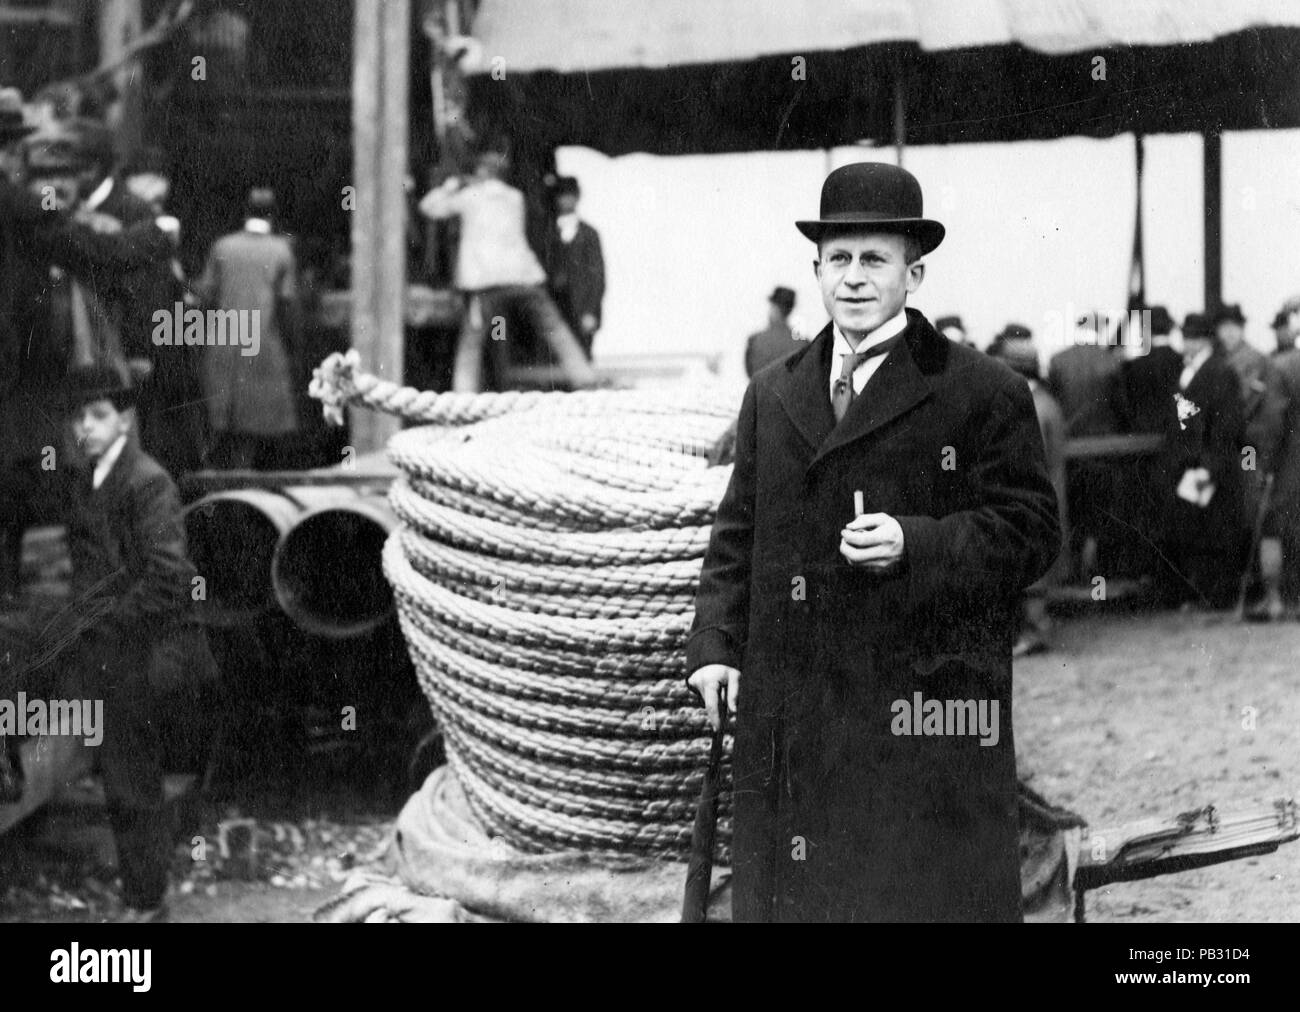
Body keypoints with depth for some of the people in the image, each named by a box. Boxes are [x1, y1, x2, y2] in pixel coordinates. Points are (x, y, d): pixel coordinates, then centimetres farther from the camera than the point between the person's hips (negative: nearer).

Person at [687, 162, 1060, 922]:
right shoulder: (772, 396, 16)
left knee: (923, 894, -2)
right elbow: (738, 533, 18)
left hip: (926, 715, -4)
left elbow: (1031, 532, -4)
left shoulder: (984, 394, 0)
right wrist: (715, 644, 5)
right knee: (796, 891, 6)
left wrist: (916, 545, -17)